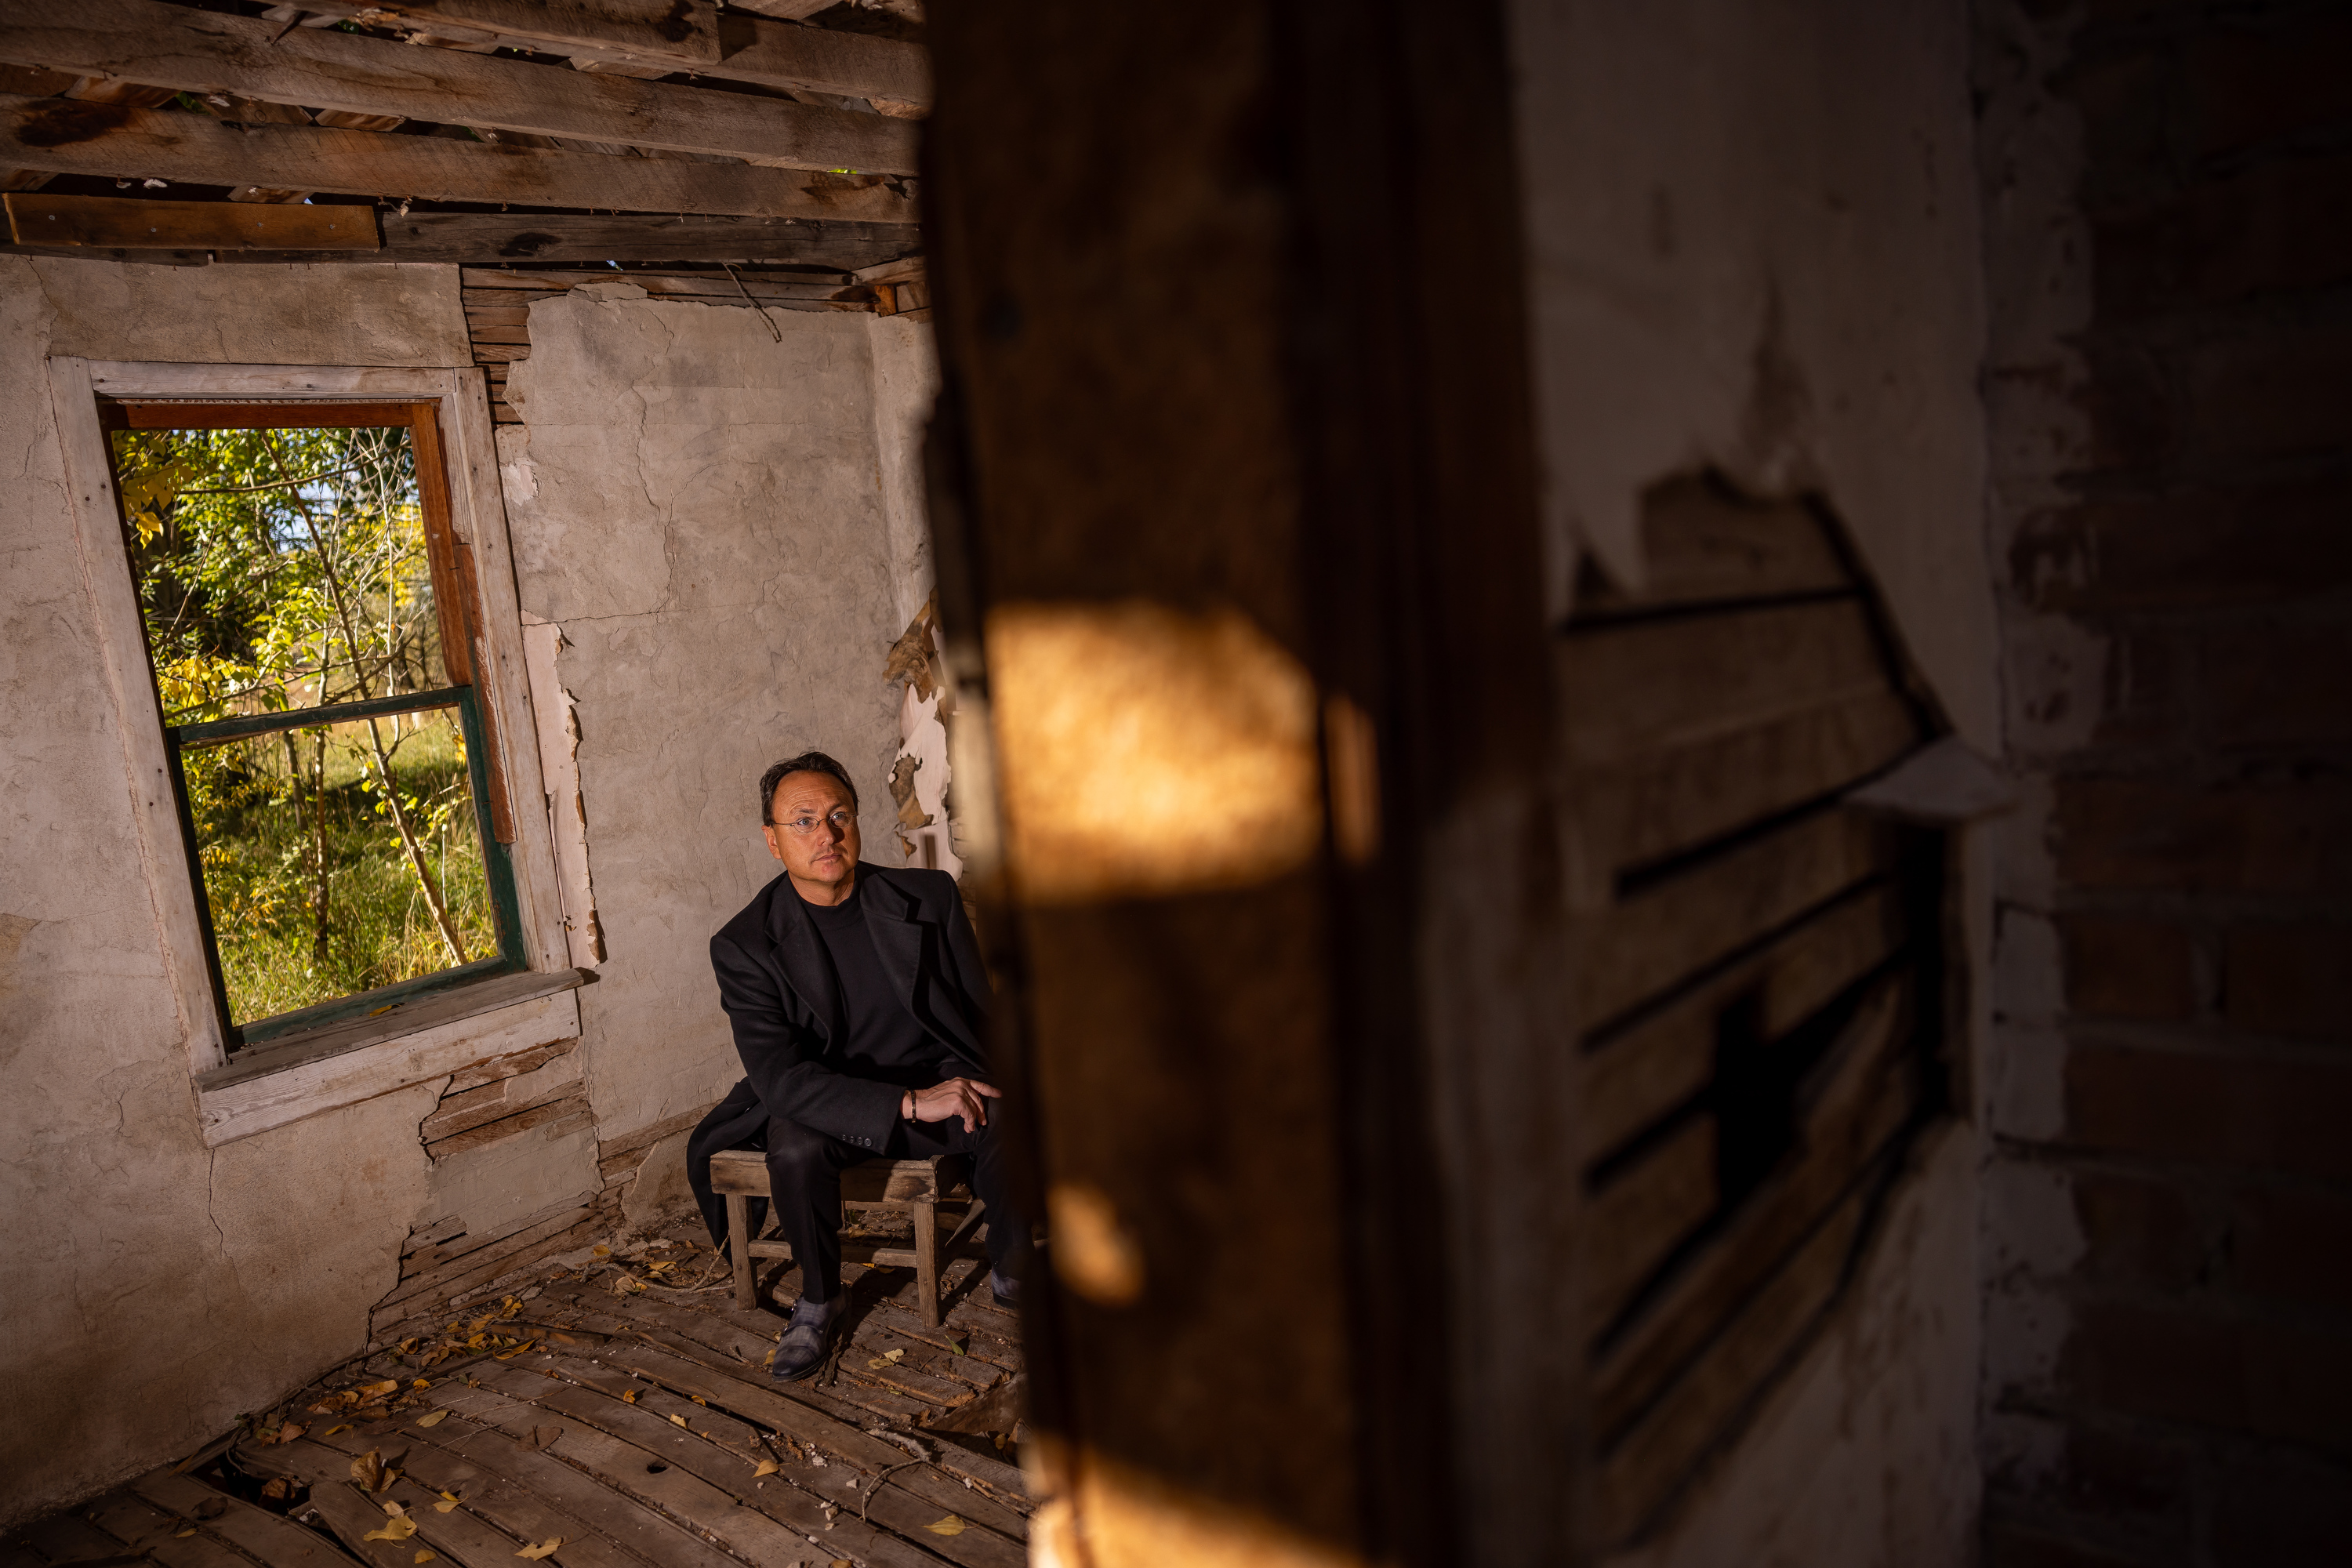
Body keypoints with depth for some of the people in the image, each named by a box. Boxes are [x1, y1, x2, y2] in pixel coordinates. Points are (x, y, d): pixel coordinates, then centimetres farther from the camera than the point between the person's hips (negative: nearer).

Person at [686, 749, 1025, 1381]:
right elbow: (780, 1076, -21)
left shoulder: (930, 898, -5)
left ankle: (1010, 1273, 2)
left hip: (940, 1077, 1)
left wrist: (983, 1086, -18)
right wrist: (910, 1104, -32)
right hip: (825, 1098, -1)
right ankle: (818, 1300, -3)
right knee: (796, 1150, -33)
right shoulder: (744, 945, -11)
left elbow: (985, 1013, 3)